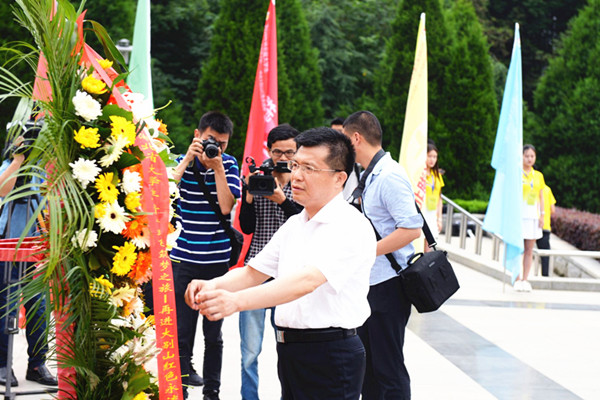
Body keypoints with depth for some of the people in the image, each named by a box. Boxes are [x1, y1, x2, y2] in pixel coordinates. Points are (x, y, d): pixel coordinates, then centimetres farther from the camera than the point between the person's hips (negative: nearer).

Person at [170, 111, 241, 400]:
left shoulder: (229, 164, 1)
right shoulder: (183, 161, -1)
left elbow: (226, 206, -10)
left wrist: (217, 167, -15)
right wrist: (189, 158, -18)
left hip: (217, 260, 1)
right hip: (184, 259, -1)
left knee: (213, 333, 10)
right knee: (182, 332, -1)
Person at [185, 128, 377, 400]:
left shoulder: (351, 227, -15)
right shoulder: (294, 225, 14)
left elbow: (306, 281, -28)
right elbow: (252, 273, 14)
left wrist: (237, 301, -39)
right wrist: (212, 286, -8)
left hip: (332, 357, -8)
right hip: (290, 354, 8)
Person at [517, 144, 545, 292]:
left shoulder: (538, 176, 14)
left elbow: (541, 197, 16)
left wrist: (542, 215, 7)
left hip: (533, 215, 4)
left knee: (529, 250, 3)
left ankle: (525, 280, 6)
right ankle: (518, 279, -3)